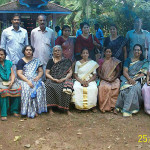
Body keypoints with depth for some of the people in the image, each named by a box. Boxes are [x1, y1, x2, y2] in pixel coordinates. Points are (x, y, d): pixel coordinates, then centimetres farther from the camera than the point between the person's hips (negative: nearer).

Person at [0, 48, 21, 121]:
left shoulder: (8, 62, 15)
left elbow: (12, 74, 8)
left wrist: (12, 82, -11)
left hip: (9, 81, 3)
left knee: (18, 89, -27)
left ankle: (14, 110, -16)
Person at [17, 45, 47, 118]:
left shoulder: (36, 61, 16)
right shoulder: (21, 61, 7)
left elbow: (41, 71, 12)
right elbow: (19, 74, -4)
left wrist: (38, 77, -11)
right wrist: (27, 81, -19)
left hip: (35, 80, 2)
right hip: (25, 80, -2)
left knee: (40, 87, -30)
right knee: (27, 88, -34)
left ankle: (37, 109, -25)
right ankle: (30, 111, -30)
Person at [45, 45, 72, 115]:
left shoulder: (66, 61, 14)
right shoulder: (51, 61, 13)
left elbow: (70, 72, 6)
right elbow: (47, 73, 6)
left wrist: (64, 79, -12)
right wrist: (53, 79, -11)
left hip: (64, 80, 0)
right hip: (52, 79, 0)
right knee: (49, 86, -33)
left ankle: (66, 108, -25)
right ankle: (50, 108, -26)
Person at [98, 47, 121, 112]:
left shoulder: (115, 61, 11)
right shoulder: (101, 61, 10)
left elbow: (118, 71, 8)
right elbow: (99, 73, 6)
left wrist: (114, 78, -11)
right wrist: (105, 79, -11)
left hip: (113, 79, 1)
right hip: (104, 79, 0)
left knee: (116, 87, -33)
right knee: (104, 87, -35)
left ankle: (113, 106, -27)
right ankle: (105, 106, -27)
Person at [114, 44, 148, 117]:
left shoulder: (144, 62, 14)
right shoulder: (128, 60, 14)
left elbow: (143, 74, 1)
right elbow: (125, 72, 3)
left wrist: (134, 79, -15)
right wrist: (130, 79, -16)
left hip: (137, 80, 0)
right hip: (127, 79, 1)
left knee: (135, 88, -34)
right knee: (125, 87, -34)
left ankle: (126, 109, -30)